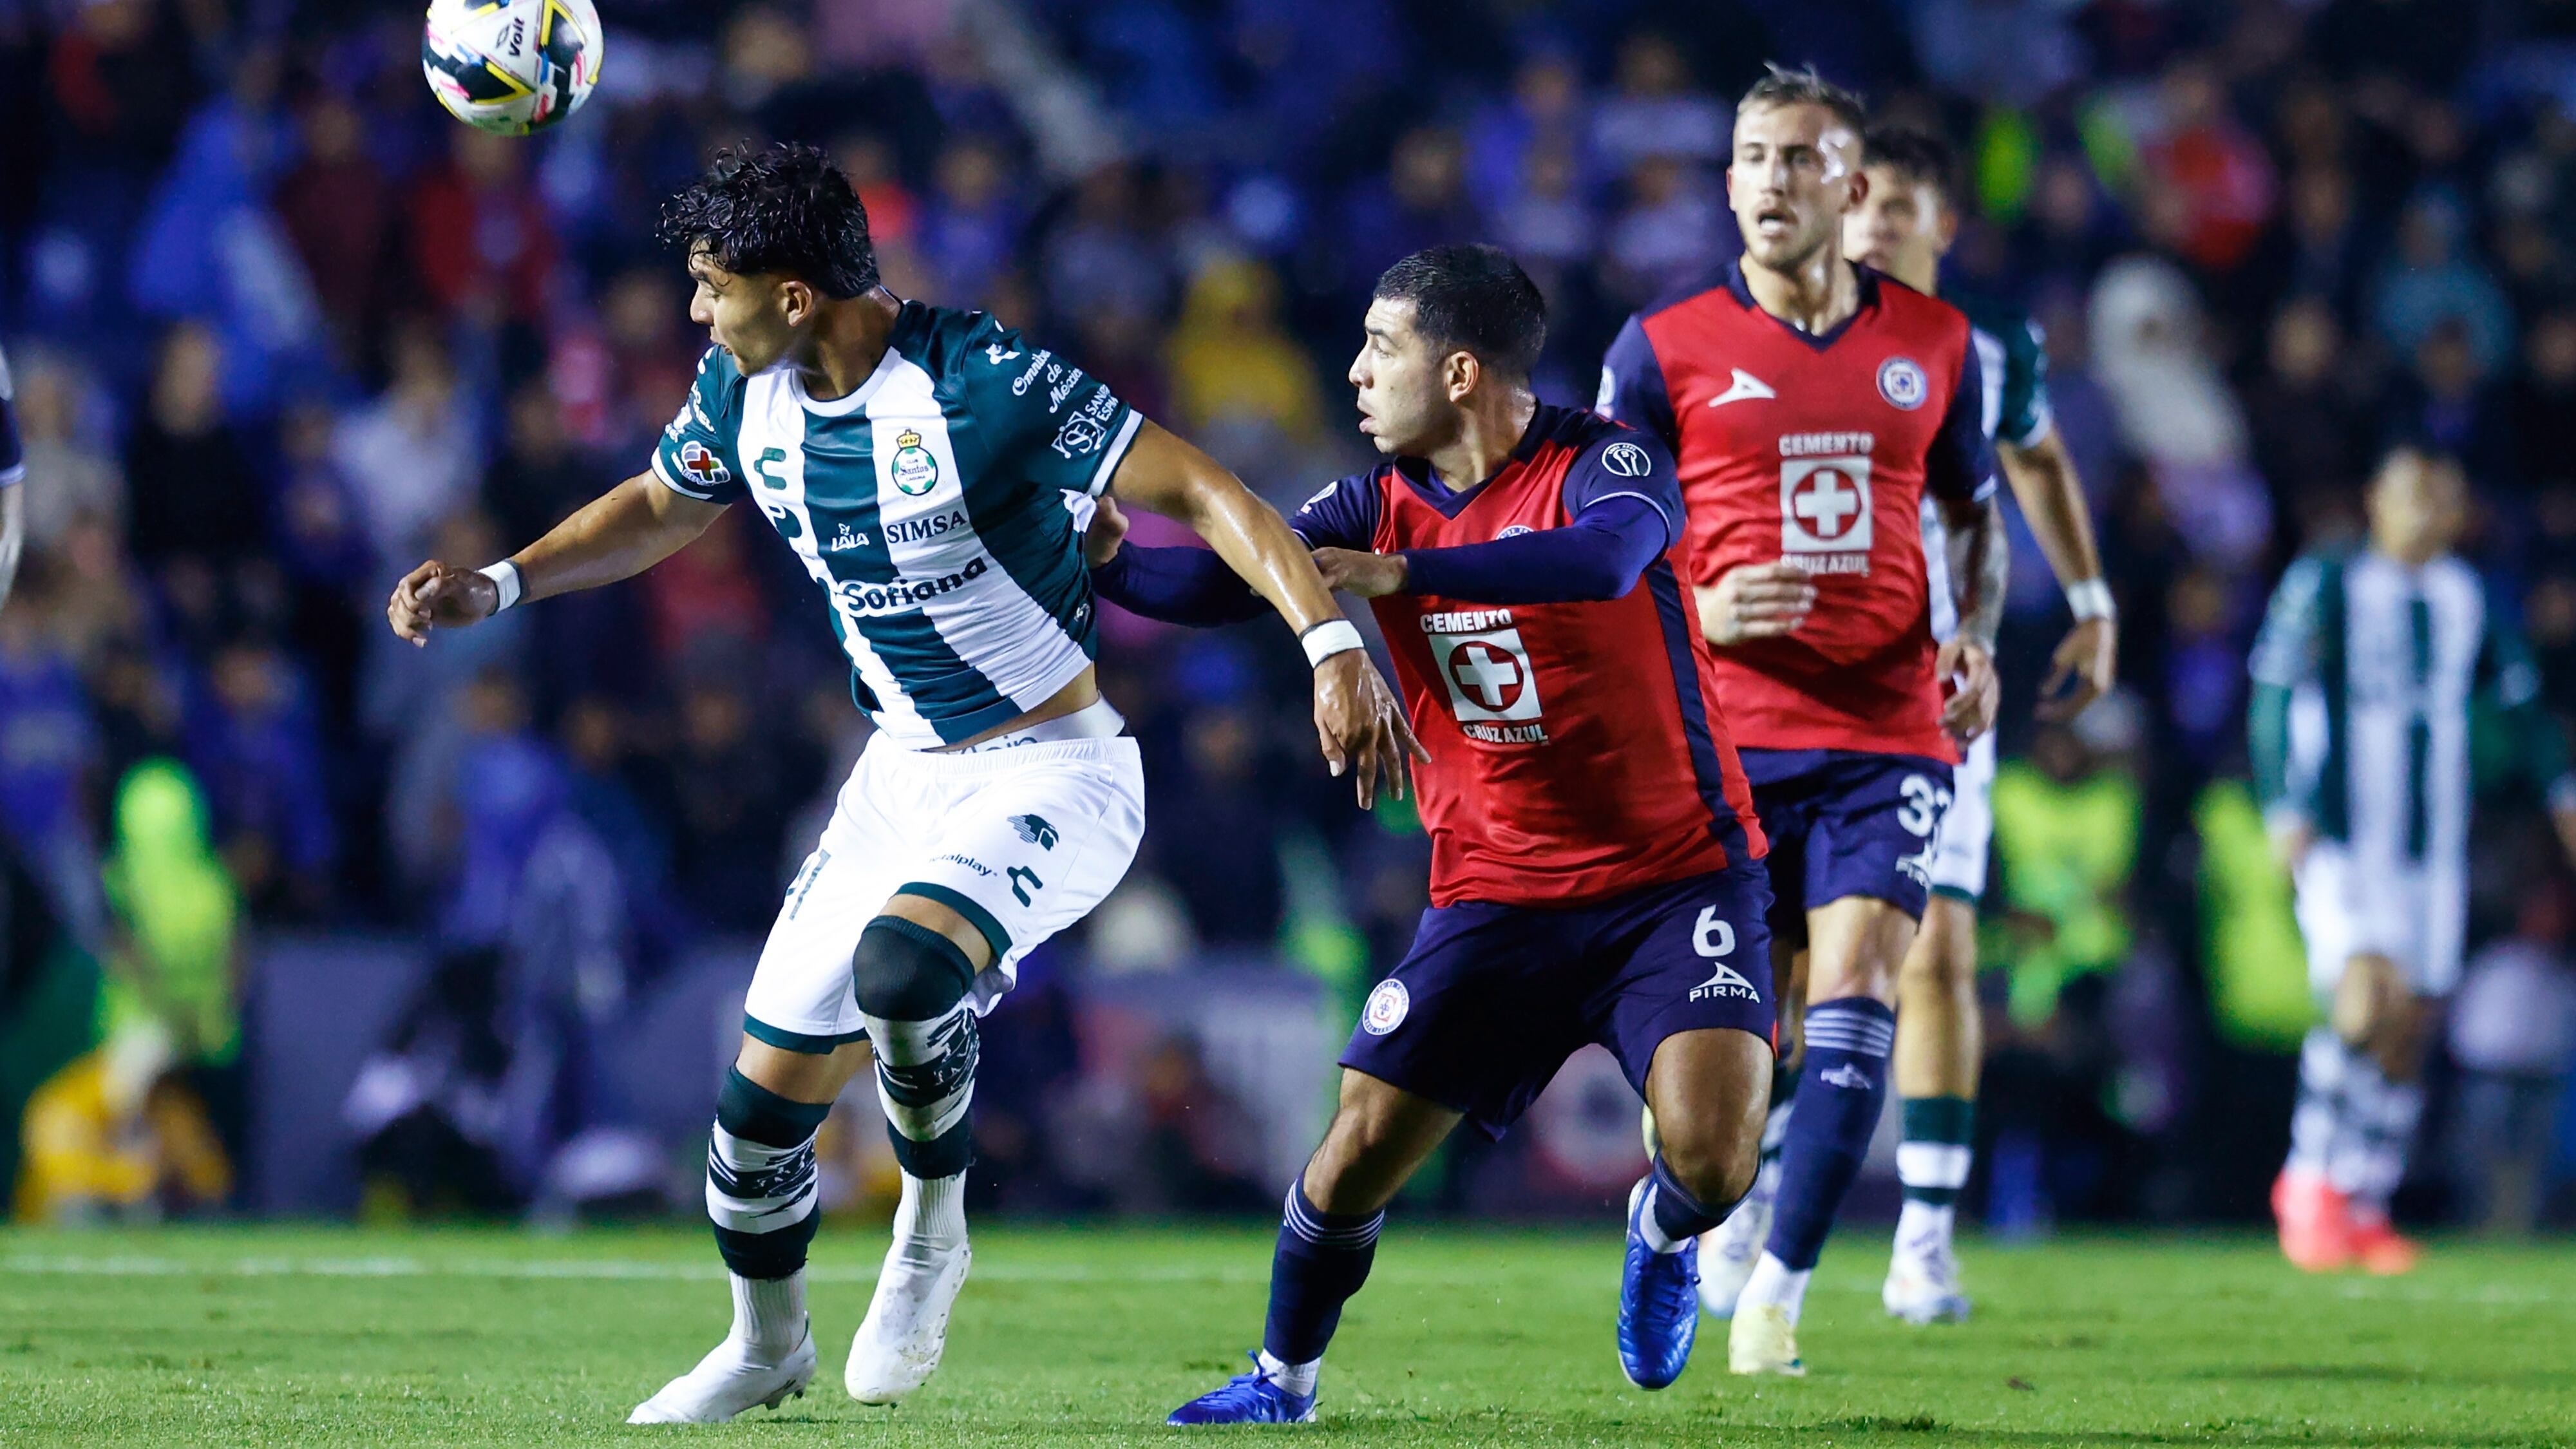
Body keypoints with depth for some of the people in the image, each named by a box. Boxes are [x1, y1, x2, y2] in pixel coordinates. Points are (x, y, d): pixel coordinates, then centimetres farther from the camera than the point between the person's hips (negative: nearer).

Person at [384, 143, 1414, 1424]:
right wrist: (496, 588, 7)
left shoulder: (980, 384, -24)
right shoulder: (746, 393, -2)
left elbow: (1196, 489, -24)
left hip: (1052, 777, -7)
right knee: (766, 1088, 6)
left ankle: (933, 1226, -7)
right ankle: (767, 1345, 34)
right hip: (903, 779, 7)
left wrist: (1330, 640, -36)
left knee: (903, 966, -35)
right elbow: (660, 509, 19)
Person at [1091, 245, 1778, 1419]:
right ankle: (1283, 1378, 21)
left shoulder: (1598, 463, -15)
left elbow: (1607, 558, -38)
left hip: (1677, 874, -4)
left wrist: (1402, 573, -43)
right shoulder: (1382, 504, 1)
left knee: (1712, 1155, -22)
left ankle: (1661, 1235, 15)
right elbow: (1224, 583, -9)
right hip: (1496, 892, 4)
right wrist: (1106, 559, -29)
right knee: (1362, 1149, -4)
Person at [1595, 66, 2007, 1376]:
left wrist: (1976, 635, 2)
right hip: (1725, 738, -1)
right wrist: (1698, 611, -15)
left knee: (1854, 990, -14)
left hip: (1891, 734, 1)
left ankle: (1779, 1292, -10)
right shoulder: (1663, 349, 0)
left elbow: (1974, 511, 21)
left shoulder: (1934, 343, 8)